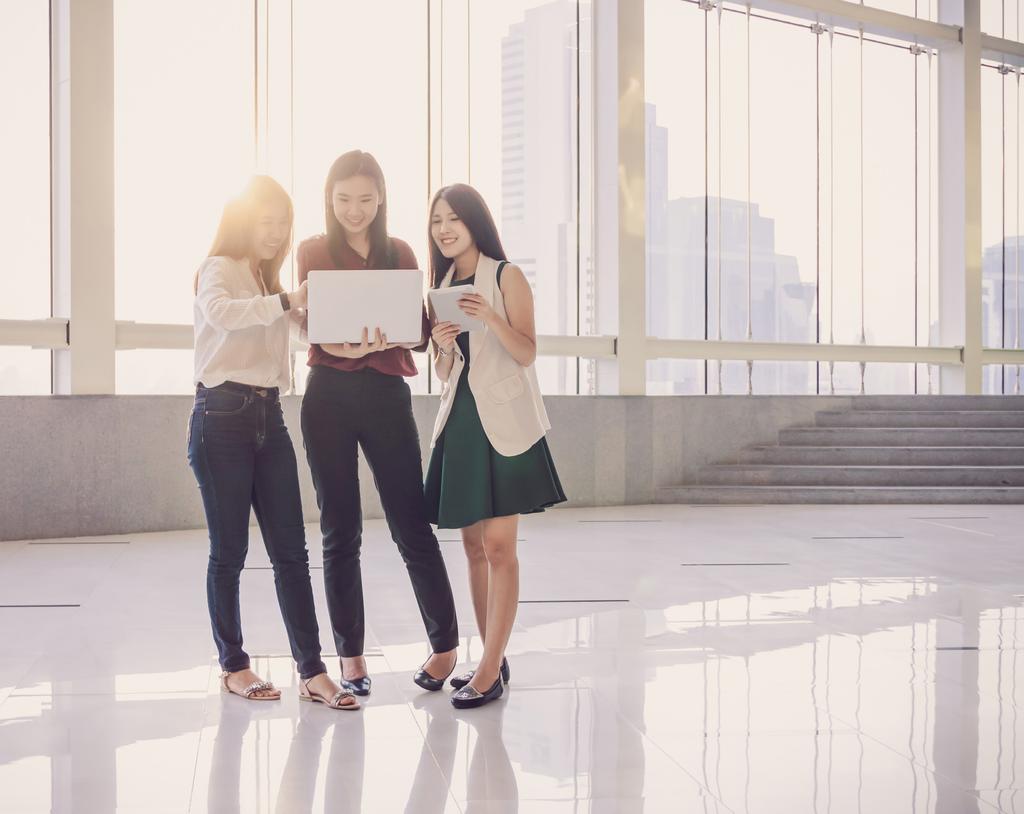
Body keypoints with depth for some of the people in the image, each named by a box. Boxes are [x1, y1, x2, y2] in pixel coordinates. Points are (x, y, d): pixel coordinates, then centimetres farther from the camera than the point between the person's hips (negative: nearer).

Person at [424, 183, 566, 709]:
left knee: (499, 546, -9)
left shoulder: (507, 277, -2)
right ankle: (492, 659, 16)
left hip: (503, 421, -6)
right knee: (473, 545, 8)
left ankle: (490, 672, -8)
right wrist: (442, 346, -7)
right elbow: (444, 373, 15)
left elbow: (527, 353, -8)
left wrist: (490, 317, -24)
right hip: (458, 420, 6)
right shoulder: (443, 286, 15)